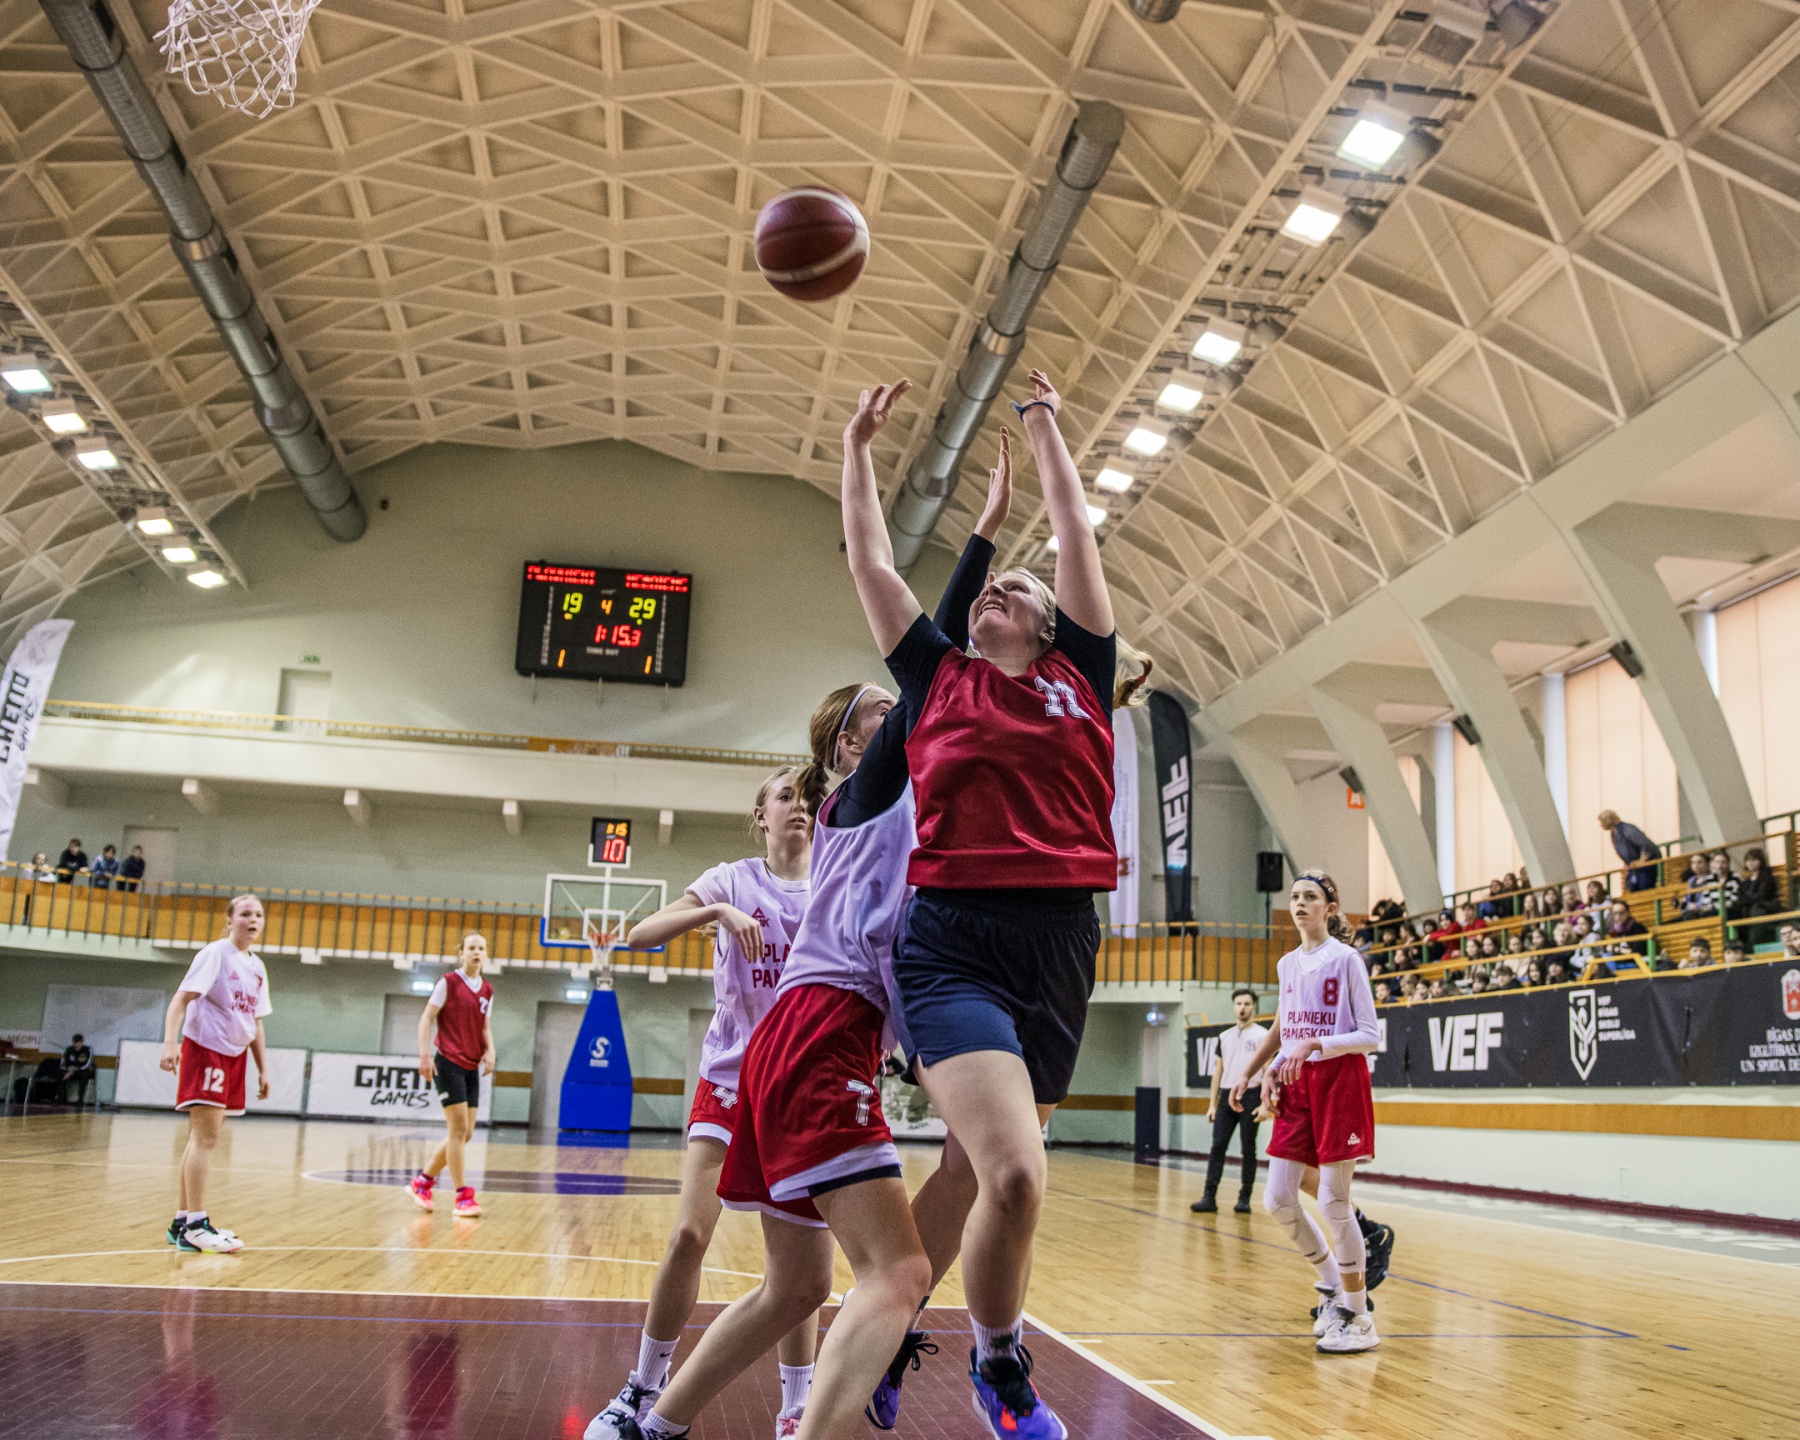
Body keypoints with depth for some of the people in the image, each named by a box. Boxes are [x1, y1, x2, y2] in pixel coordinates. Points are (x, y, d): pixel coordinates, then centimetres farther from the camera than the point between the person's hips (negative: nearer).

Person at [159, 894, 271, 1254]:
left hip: (233, 1056, 8)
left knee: (202, 1137, 11)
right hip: (204, 1049, -8)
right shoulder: (215, 954, -8)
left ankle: (181, 1222, 17)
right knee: (206, 1136, -12)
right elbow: (181, 999, -17)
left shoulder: (257, 967, 14)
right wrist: (170, 1041, -30)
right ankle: (195, 1226, -11)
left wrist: (263, 1069, 17)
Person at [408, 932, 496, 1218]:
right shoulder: (448, 982, -5)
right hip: (449, 1063, -7)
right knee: (459, 1129, -10)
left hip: (472, 1068, 7)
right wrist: (424, 1055, -16)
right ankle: (463, 1197, -6)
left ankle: (422, 1183, 22)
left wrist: (490, 1052, -1)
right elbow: (427, 1018, -6)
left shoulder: (487, 991, 12)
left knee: (465, 1133, 7)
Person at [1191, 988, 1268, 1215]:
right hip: (1226, 1096, 4)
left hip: (1250, 1096, -4)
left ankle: (1244, 1199, 9)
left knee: (1248, 1149, 2)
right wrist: (1212, 1104, 11)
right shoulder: (1224, 1037, 14)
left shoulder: (1262, 1035, 0)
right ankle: (1209, 1198, -4)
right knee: (1218, 1146, -3)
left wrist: (1265, 1103, -14)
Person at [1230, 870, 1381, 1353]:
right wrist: (1247, 1074, 23)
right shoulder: (1287, 964, 12)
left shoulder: (1345, 959, -6)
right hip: (1296, 1084, 6)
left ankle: (1358, 1318, 7)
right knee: (1277, 1201, 2)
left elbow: (1370, 1036, -10)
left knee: (1334, 1202, -5)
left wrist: (1315, 1043, -21)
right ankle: (1332, 1282, 24)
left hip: (1339, 1081, -6)